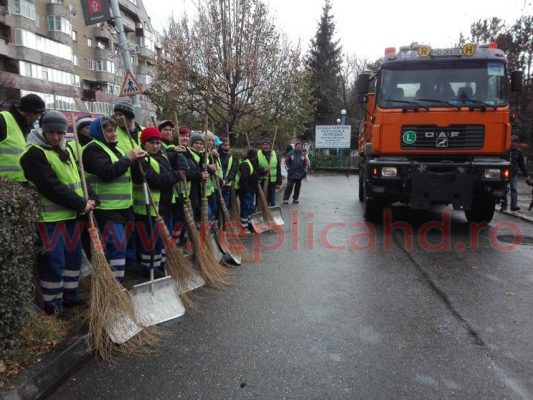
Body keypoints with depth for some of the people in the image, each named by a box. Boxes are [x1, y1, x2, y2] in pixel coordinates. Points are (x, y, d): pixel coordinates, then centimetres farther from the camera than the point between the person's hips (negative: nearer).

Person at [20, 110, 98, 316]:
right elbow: (52, 187, -21)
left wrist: (91, 198, -6)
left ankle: (71, 296, 30)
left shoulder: (64, 152, 13)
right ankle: (52, 305, 11)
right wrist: (81, 204, -18)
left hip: (71, 215, 9)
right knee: (53, 262, -3)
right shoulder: (34, 154, -14)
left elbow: (79, 178, 12)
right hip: (50, 218, -8)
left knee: (73, 256, 16)